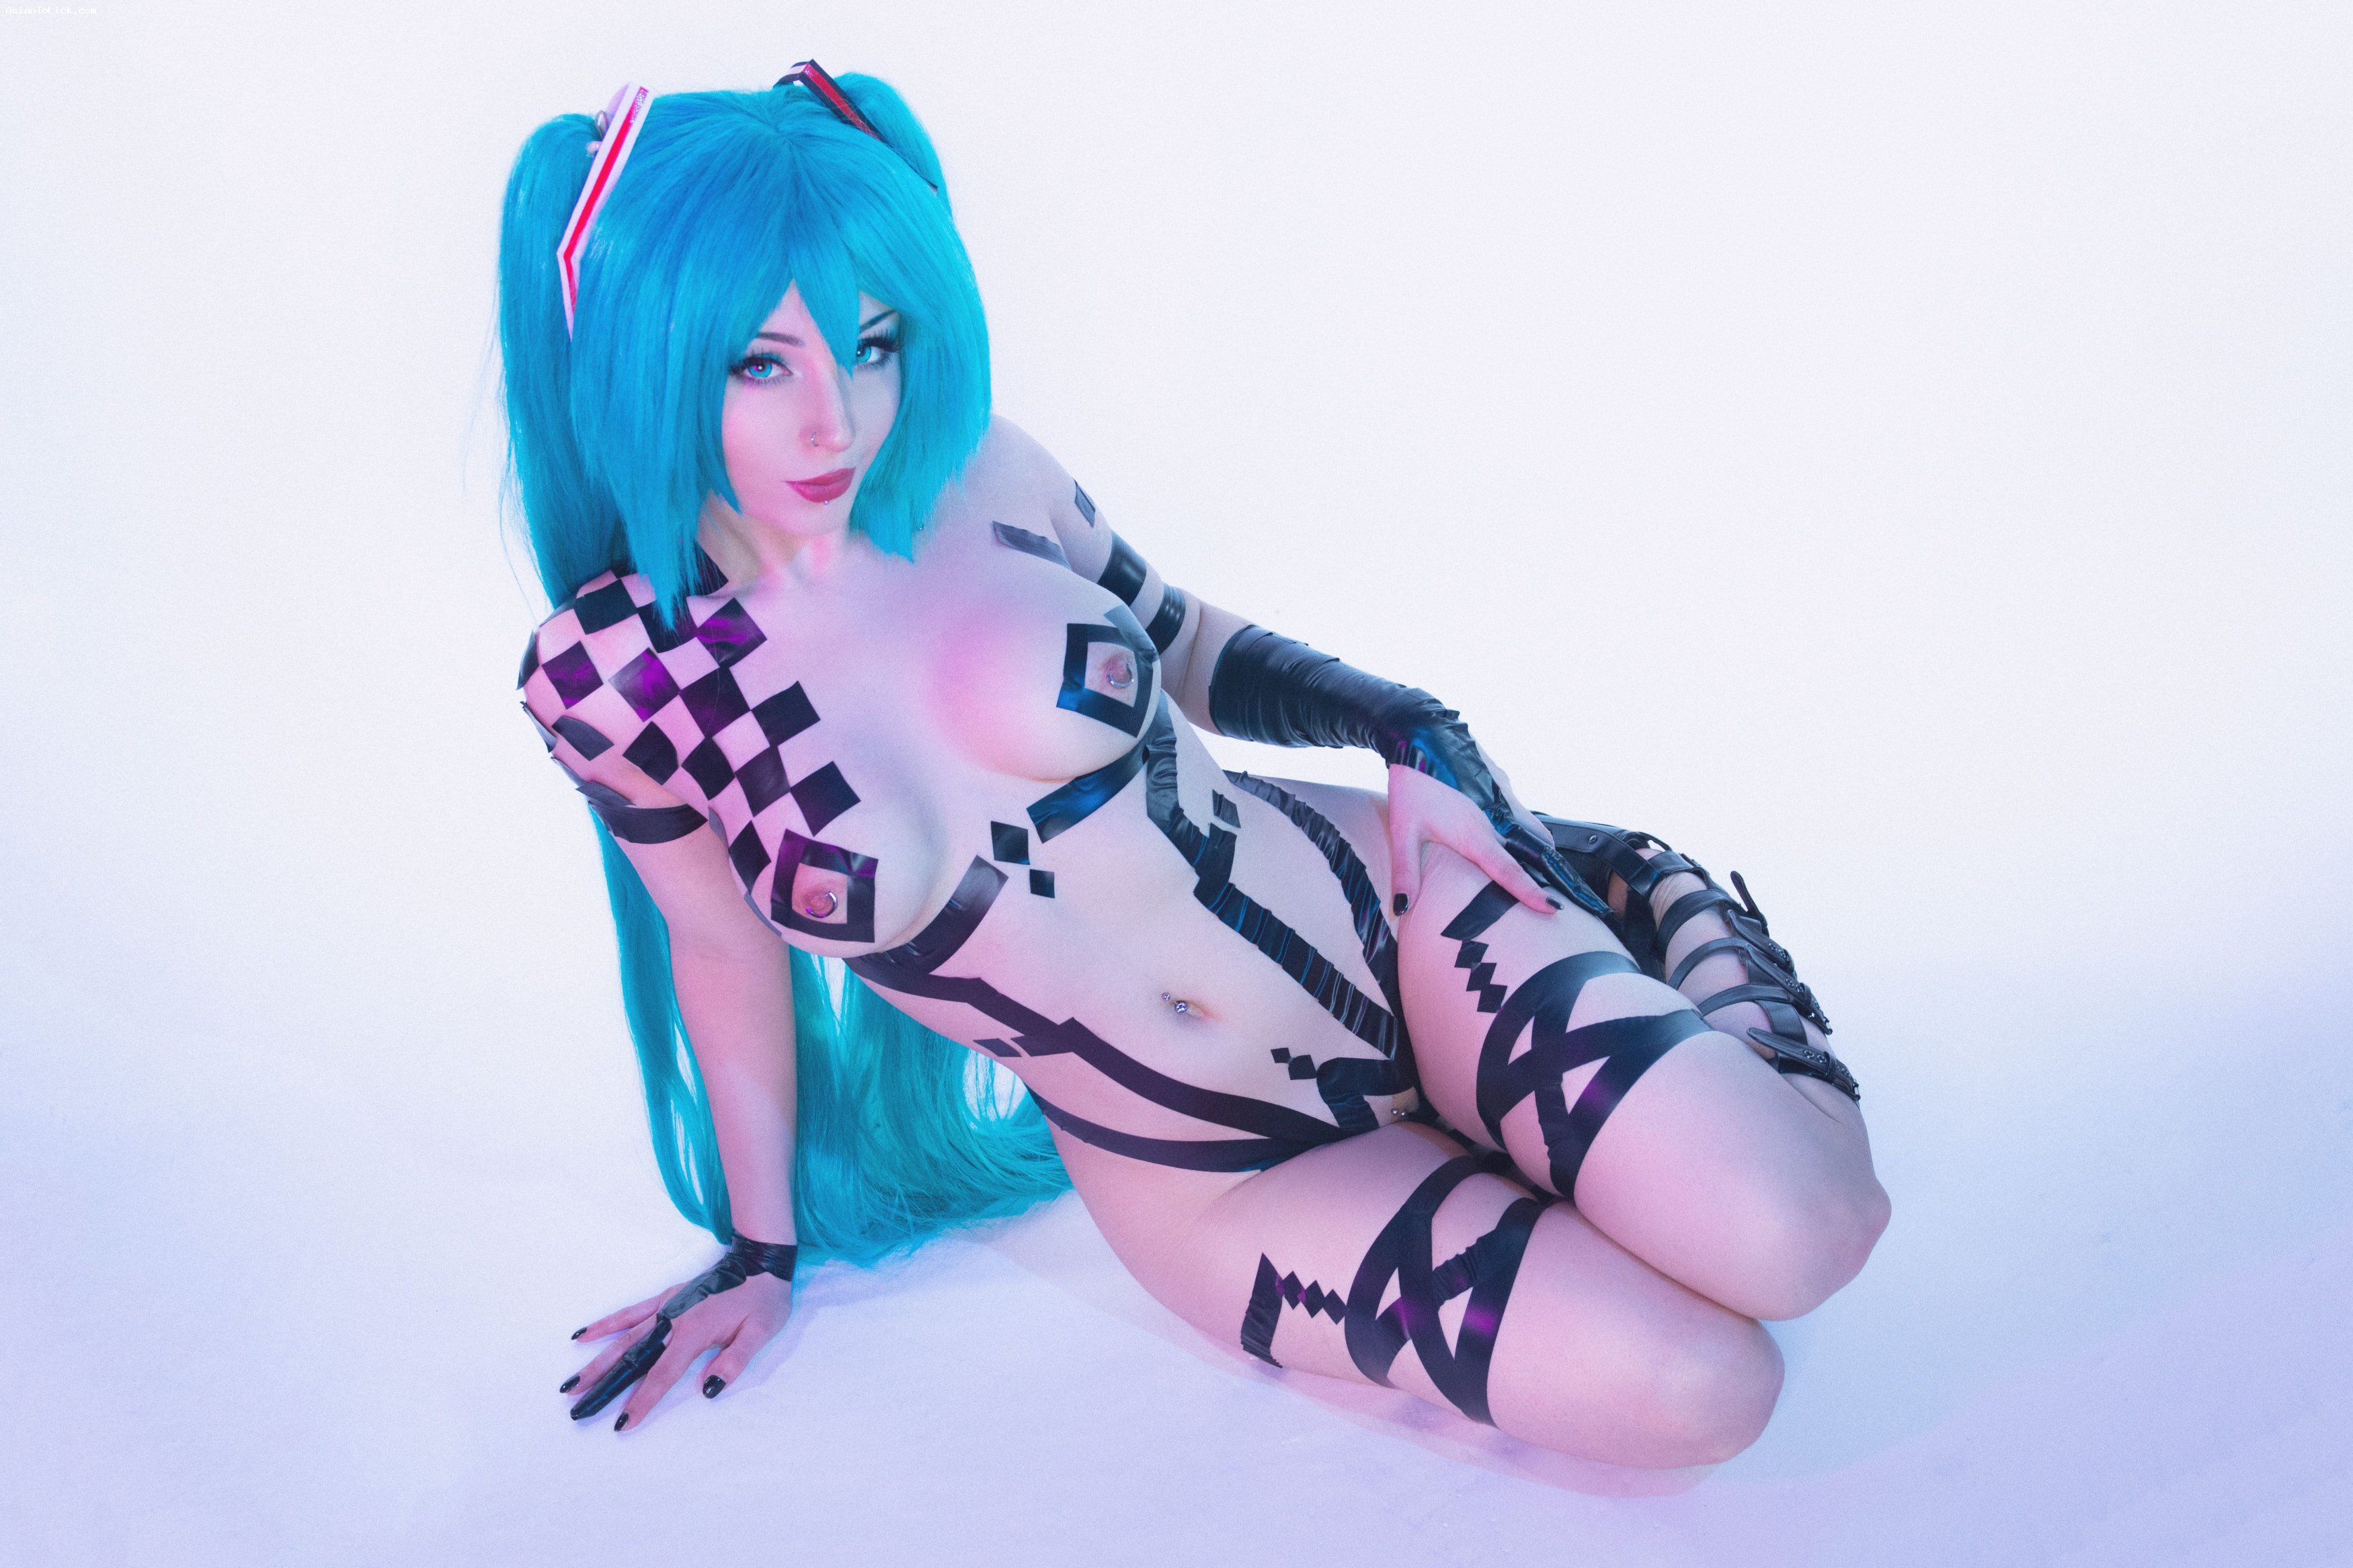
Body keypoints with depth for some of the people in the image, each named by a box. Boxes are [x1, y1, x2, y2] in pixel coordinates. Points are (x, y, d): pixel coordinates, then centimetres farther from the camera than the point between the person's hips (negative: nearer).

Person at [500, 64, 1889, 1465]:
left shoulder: (981, 479, -8)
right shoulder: (612, 681, -10)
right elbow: (725, 949, 6)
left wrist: (1409, 728, -4)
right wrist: (761, 1247, 16)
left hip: (1389, 915, 1)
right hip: (1204, 1179, -1)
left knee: (1796, 1233, -17)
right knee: (1692, 1390, -19)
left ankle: (1661, 898, 12)